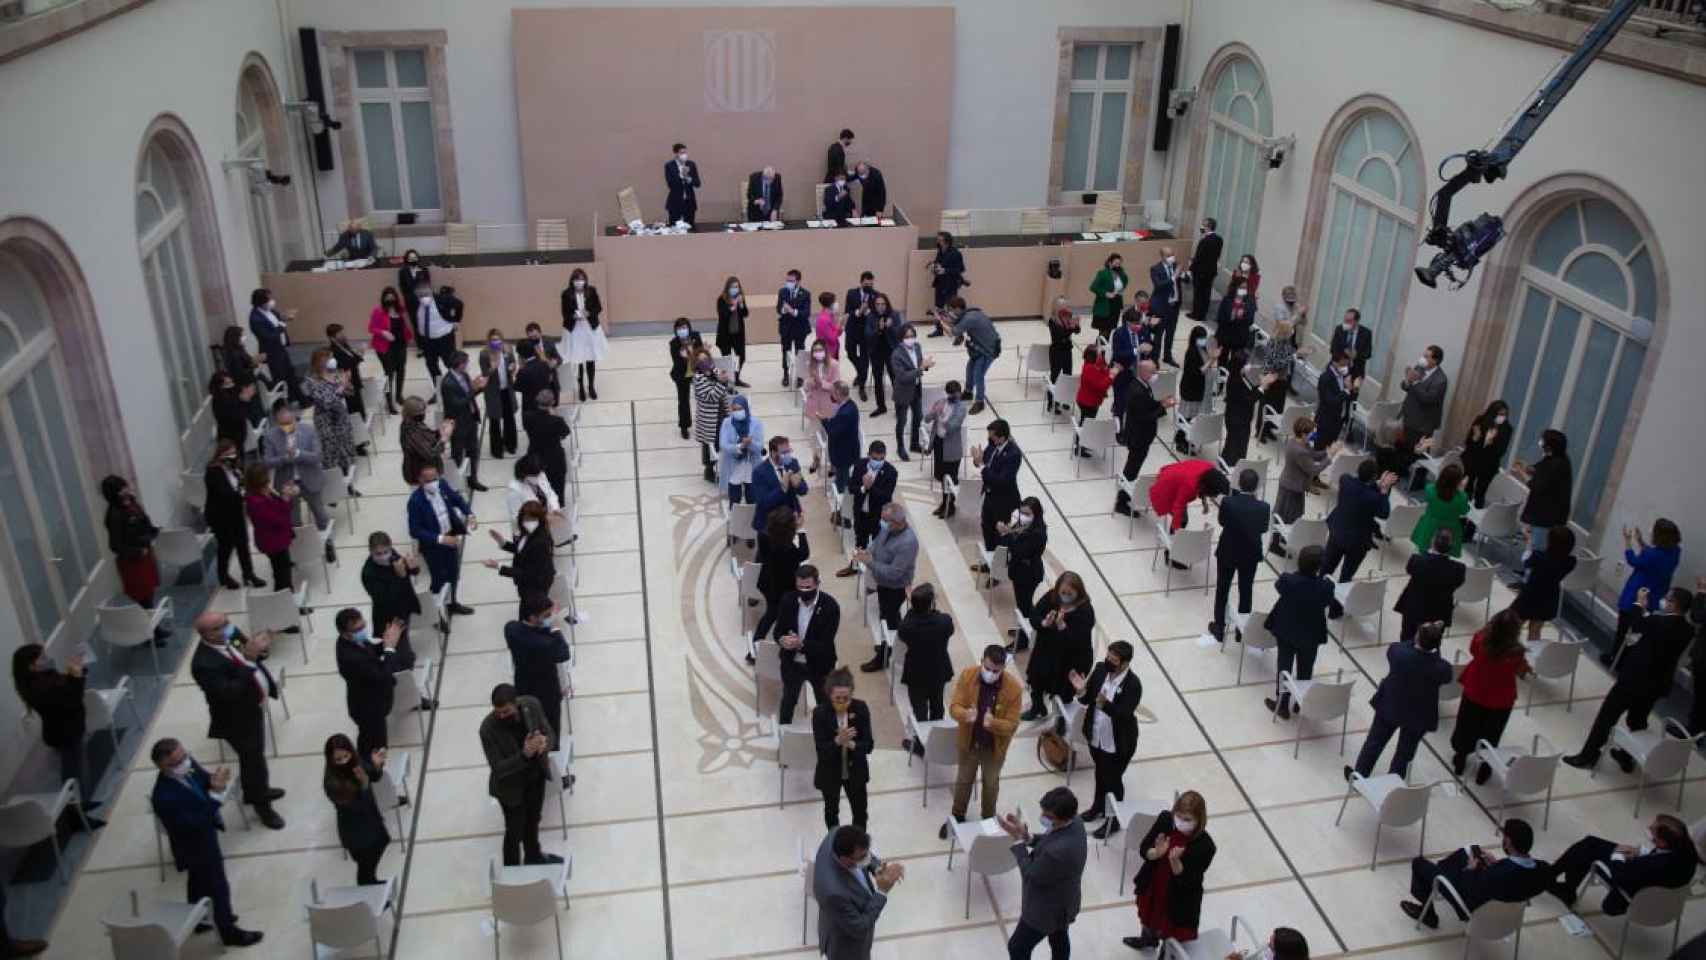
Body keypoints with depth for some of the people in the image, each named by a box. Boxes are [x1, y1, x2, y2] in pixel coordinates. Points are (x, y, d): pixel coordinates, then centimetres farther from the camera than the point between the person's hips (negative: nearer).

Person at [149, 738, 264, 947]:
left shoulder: (187, 764, -20)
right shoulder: (164, 797, -41)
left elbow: (205, 779, -3)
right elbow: (196, 823, -38)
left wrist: (216, 781, -27)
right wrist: (216, 794, -43)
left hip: (202, 838, 8)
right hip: (197, 847, -8)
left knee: (200, 881, 31)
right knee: (218, 888, 13)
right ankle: (229, 931, 37)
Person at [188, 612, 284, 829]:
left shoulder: (230, 635, -9)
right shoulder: (204, 663, -33)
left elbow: (253, 657, 7)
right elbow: (229, 692, -38)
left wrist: (258, 651, -18)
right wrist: (248, 659, -42)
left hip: (254, 707, 8)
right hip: (239, 719, -8)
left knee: (255, 757, 28)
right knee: (253, 761, 11)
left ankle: (257, 791, 52)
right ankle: (262, 805, 34)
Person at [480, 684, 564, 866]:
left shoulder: (531, 705, -22)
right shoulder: (488, 729, -33)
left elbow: (548, 731, -8)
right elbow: (498, 768, -28)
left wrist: (545, 741, -32)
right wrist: (524, 755, -44)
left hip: (536, 775, 5)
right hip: (511, 786, -5)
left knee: (533, 819, 29)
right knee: (515, 830, 11)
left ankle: (533, 855, 55)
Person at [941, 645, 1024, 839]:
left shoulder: (1014, 688, -26)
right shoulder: (967, 675, -20)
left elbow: (1012, 725, -21)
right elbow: (954, 706, -16)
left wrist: (993, 723, -41)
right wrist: (965, 714, -39)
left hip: (995, 746, -1)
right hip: (968, 742, 2)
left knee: (991, 784, 21)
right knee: (963, 780, 22)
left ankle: (988, 821, 46)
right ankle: (957, 817, 46)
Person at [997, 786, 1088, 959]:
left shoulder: (1059, 851, -44)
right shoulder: (1074, 822, -17)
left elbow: (1032, 876, -27)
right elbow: (1049, 841, 3)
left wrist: (1018, 839, -23)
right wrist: (1028, 837, -14)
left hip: (1047, 909, -8)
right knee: (1059, 940, 31)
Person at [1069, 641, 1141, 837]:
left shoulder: (1133, 684, -27)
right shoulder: (1100, 669, -11)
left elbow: (1125, 714, -32)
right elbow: (1087, 700, -3)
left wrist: (1105, 704, -49)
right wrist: (1081, 690, -25)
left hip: (1118, 744, -6)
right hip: (1096, 737, 6)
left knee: (1113, 780, 13)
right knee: (1100, 773, 28)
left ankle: (1113, 821, 34)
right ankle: (1098, 806, 52)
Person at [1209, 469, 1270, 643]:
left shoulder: (1227, 502, -24)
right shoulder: (1263, 507, -21)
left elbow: (1222, 521, -6)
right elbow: (1263, 528, -4)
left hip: (1227, 553, -1)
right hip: (1250, 555, 1)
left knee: (1222, 590, 17)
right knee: (1246, 591, 18)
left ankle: (1219, 628, 26)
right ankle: (1242, 630, 28)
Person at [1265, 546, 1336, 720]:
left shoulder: (1288, 580, -25)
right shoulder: (1325, 586, -26)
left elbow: (1278, 585, -2)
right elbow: (1328, 603, -6)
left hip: (1286, 630, 0)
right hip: (1311, 634, 0)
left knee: (1284, 666, 16)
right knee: (1305, 669, 19)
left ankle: (1282, 704, 24)